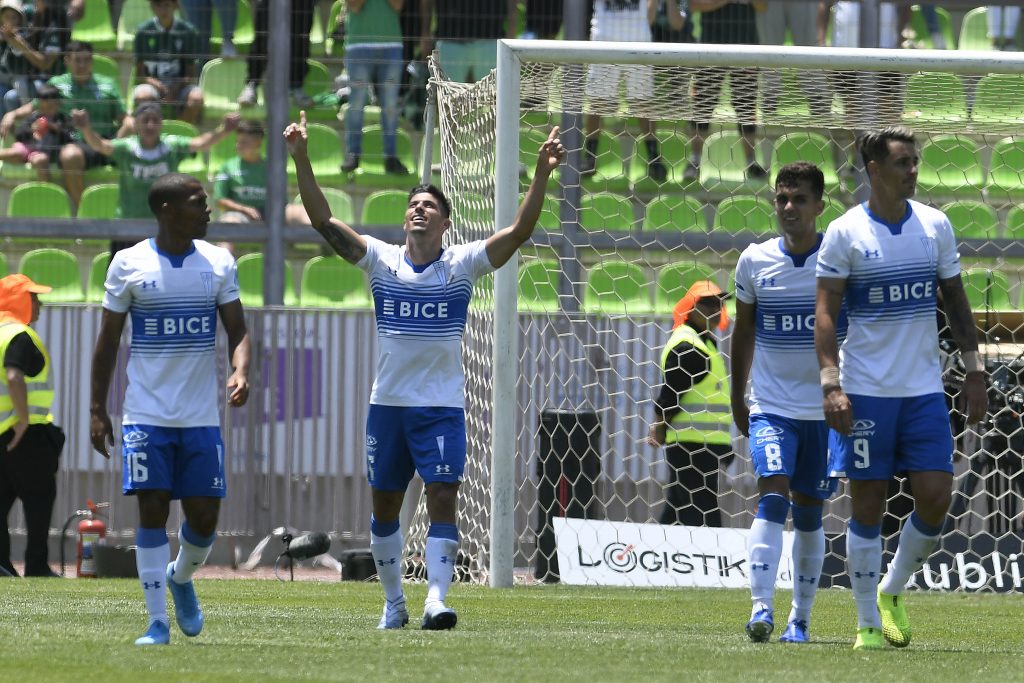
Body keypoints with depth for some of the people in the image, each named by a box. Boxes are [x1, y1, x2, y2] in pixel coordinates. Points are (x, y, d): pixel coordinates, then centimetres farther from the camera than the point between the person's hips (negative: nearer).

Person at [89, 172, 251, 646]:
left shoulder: (218, 263, 3)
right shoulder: (128, 264, -2)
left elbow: (237, 330, 4)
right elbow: (108, 340, 4)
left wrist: (240, 372, -18)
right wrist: (97, 410, 1)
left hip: (201, 417, 2)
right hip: (146, 415, -2)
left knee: (204, 518, 1)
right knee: (152, 512, -6)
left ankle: (181, 578, 33)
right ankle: (157, 621, 1)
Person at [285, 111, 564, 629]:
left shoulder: (462, 264, -2)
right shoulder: (382, 260, 2)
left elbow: (519, 231, -12)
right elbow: (323, 221, -4)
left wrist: (542, 174, -24)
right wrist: (301, 161, -14)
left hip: (442, 406, -2)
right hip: (387, 405, 2)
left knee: (443, 500, -14)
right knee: (384, 508, 8)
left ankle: (436, 598, -19)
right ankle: (393, 602, 21)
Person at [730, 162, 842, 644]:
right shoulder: (754, 261, 0)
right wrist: (736, 398, 16)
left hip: (826, 409, 0)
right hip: (770, 406, 0)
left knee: (808, 514, 8)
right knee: (772, 497, -18)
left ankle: (800, 619, 20)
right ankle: (761, 609, -24)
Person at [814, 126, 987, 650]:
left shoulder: (935, 225, 6)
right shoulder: (845, 233, -5)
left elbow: (955, 301, 13)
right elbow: (825, 312, -7)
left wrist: (973, 371, 7)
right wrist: (831, 383, -16)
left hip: (924, 390, 3)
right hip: (865, 390, -3)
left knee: (935, 497, -4)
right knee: (867, 505, 0)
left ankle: (892, 592, 19)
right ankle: (868, 624, 8)